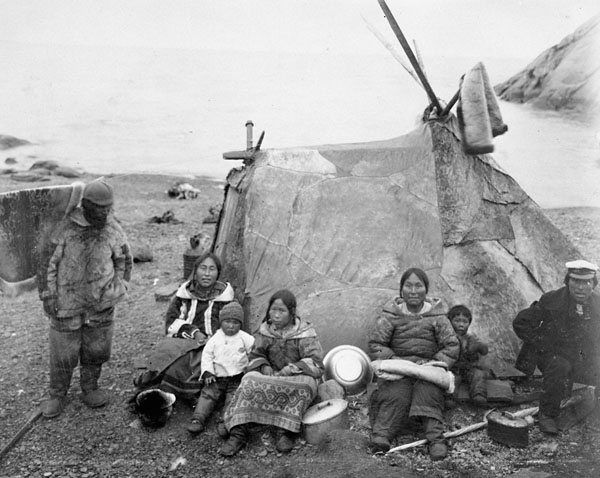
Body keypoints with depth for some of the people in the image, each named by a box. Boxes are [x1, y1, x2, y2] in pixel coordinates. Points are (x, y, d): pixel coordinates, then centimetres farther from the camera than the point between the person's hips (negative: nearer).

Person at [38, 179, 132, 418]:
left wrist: (118, 289, 8)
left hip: (101, 302, 3)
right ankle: (57, 395, 23)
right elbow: (48, 262, -6)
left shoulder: (113, 229, -3)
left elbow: (124, 260, 11)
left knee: (96, 349, 12)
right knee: (62, 351, 4)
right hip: (67, 302, -3)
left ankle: (89, 388, 32)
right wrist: (48, 295, -6)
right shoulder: (65, 227, -13)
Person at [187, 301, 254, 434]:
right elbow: (207, 355, 5)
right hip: (217, 378, 2)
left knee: (233, 399, -21)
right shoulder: (215, 339, 7)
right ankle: (198, 419, -23)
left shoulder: (245, 338, 3)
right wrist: (208, 372, -7)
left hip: (237, 378, -1)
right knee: (207, 395, -15)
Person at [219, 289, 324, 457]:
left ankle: (286, 431, -28)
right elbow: (255, 355, 8)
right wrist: (264, 367, -14)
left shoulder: (305, 333, -6)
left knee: (306, 383, -36)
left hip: (297, 379, -3)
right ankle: (238, 433, -30)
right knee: (250, 380, -25)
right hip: (271, 378, 3)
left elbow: (315, 363, -11)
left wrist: (290, 369, -25)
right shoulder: (264, 331, 6)